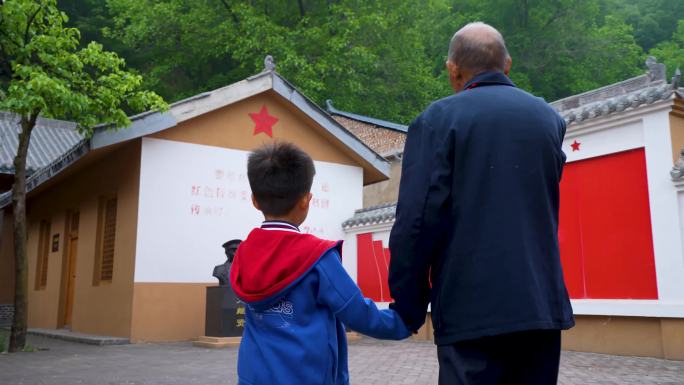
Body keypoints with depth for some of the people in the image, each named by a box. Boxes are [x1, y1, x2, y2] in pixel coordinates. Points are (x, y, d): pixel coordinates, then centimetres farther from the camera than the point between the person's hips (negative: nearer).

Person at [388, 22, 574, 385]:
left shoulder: (437, 119, -5)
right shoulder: (550, 119, 11)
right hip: (542, 303, 5)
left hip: (472, 310, -5)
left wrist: (408, 308, -3)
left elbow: (417, 221, -12)